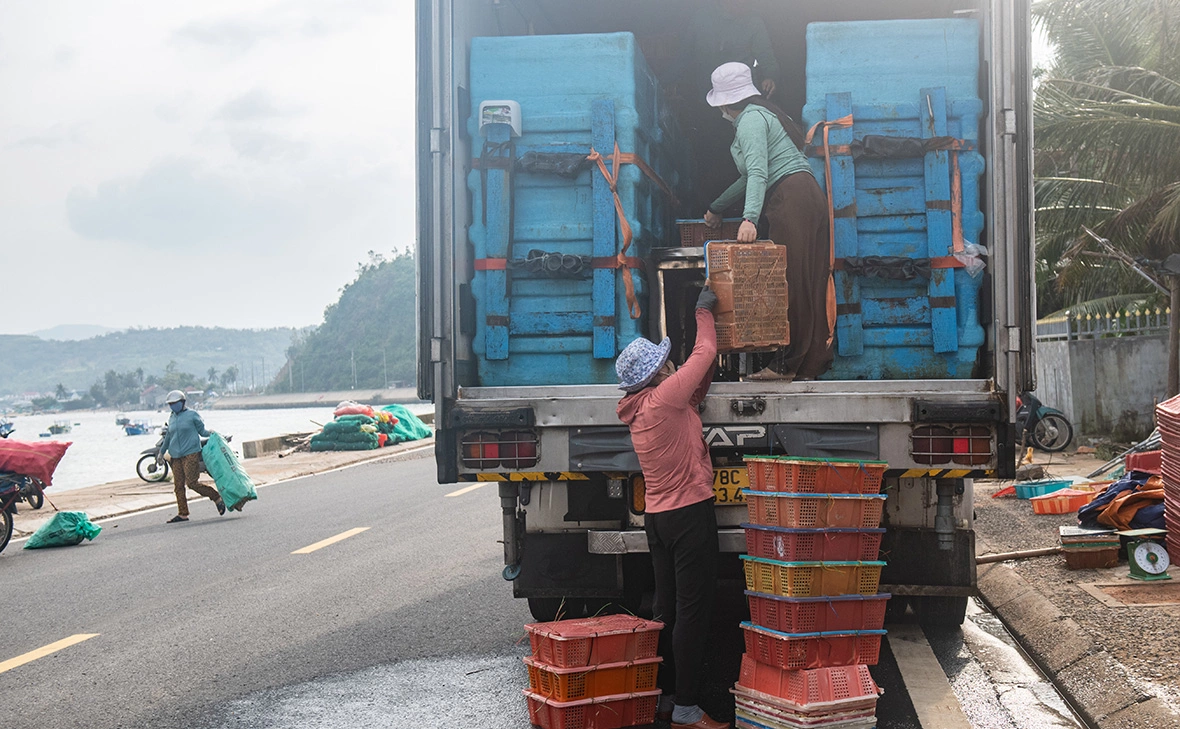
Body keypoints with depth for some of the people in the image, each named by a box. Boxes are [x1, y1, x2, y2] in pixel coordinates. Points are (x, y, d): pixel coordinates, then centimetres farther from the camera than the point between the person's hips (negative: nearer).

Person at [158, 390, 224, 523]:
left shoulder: (192, 415, 0)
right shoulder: (171, 418, 17)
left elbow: (202, 430, 4)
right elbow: (168, 437, 28)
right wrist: (161, 452, 32)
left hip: (191, 453, -6)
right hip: (176, 456, 6)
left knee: (192, 482, -14)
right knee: (178, 485, 2)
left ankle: (217, 498, 2)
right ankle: (183, 514, 8)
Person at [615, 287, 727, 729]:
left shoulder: (640, 409, 10)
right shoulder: (664, 399, -16)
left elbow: (697, 386, 22)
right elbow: (704, 354, -6)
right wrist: (704, 314, 9)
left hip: (658, 516, 9)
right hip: (689, 513, -9)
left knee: (667, 609, 14)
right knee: (693, 611, -5)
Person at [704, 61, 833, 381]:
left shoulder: (750, 118, -5)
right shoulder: (756, 115, 26)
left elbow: (758, 172, -21)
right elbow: (753, 174, 35)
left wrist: (749, 217, -33)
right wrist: (717, 207, 44)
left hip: (791, 198, -10)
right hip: (808, 198, 10)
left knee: (792, 280, -9)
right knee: (806, 282, 8)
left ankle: (788, 364, -7)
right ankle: (812, 363, 10)